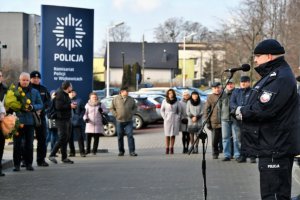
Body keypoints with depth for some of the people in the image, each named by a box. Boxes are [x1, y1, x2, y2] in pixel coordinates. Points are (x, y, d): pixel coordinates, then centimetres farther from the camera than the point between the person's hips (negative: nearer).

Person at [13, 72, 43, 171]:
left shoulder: (34, 92, 9)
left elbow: (40, 105, 8)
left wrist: (33, 107, -12)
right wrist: (21, 108, -16)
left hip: (30, 121, 2)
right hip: (18, 121, -2)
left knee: (29, 144, 6)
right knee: (17, 144, -1)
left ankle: (29, 163, 14)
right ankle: (16, 164, 5)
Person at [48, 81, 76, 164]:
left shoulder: (66, 95, 18)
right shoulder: (60, 94, -13)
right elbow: (58, 106, -23)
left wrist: (72, 105, 3)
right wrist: (70, 106, -18)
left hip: (67, 119, 10)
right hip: (61, 119, -10)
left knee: (66, 138, 10)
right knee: (62, 138, -11)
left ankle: (64, 157, 15)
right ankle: (52, 155, -5)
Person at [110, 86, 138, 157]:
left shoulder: (131, 99, 6)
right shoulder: (116, 99, 0)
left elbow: (135, 108, 15)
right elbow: (112, 108, 4)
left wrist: (131, 114, 0)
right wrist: (116, 115, -6)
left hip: (129, 121, 0)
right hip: (119, 121, 0)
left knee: (130, 136, -9)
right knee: (120, 137, 7)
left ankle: (132, 151, -9)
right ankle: (121, 151, 18)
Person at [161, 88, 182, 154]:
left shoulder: (176, 102, 4)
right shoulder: (164, 101, 2)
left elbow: (180, 111, 11)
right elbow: (162, 110, 9)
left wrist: (178, 117, 1)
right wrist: (164, 117, -1)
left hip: (175, 119, 1)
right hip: (167, 119, -1)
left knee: (173, 135, 1)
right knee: (167, 135, -2)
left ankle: (171, 148, 6)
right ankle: (167, 148, 0)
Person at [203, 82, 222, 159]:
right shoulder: (210, 97, 2)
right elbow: (206, 110, 3)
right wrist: (207, 122, -3)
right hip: (214, 123, 0)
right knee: (214, 140, 4)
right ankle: (215, 154, 16)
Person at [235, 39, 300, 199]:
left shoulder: (281, 78, -17)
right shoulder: (272, 75, 18)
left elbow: (262, 109, -27)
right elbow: (258, 104, 21)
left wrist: (242, 111, -9)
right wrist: (244, 111, 1)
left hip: (276, 149, -11)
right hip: (272, 146, 11)